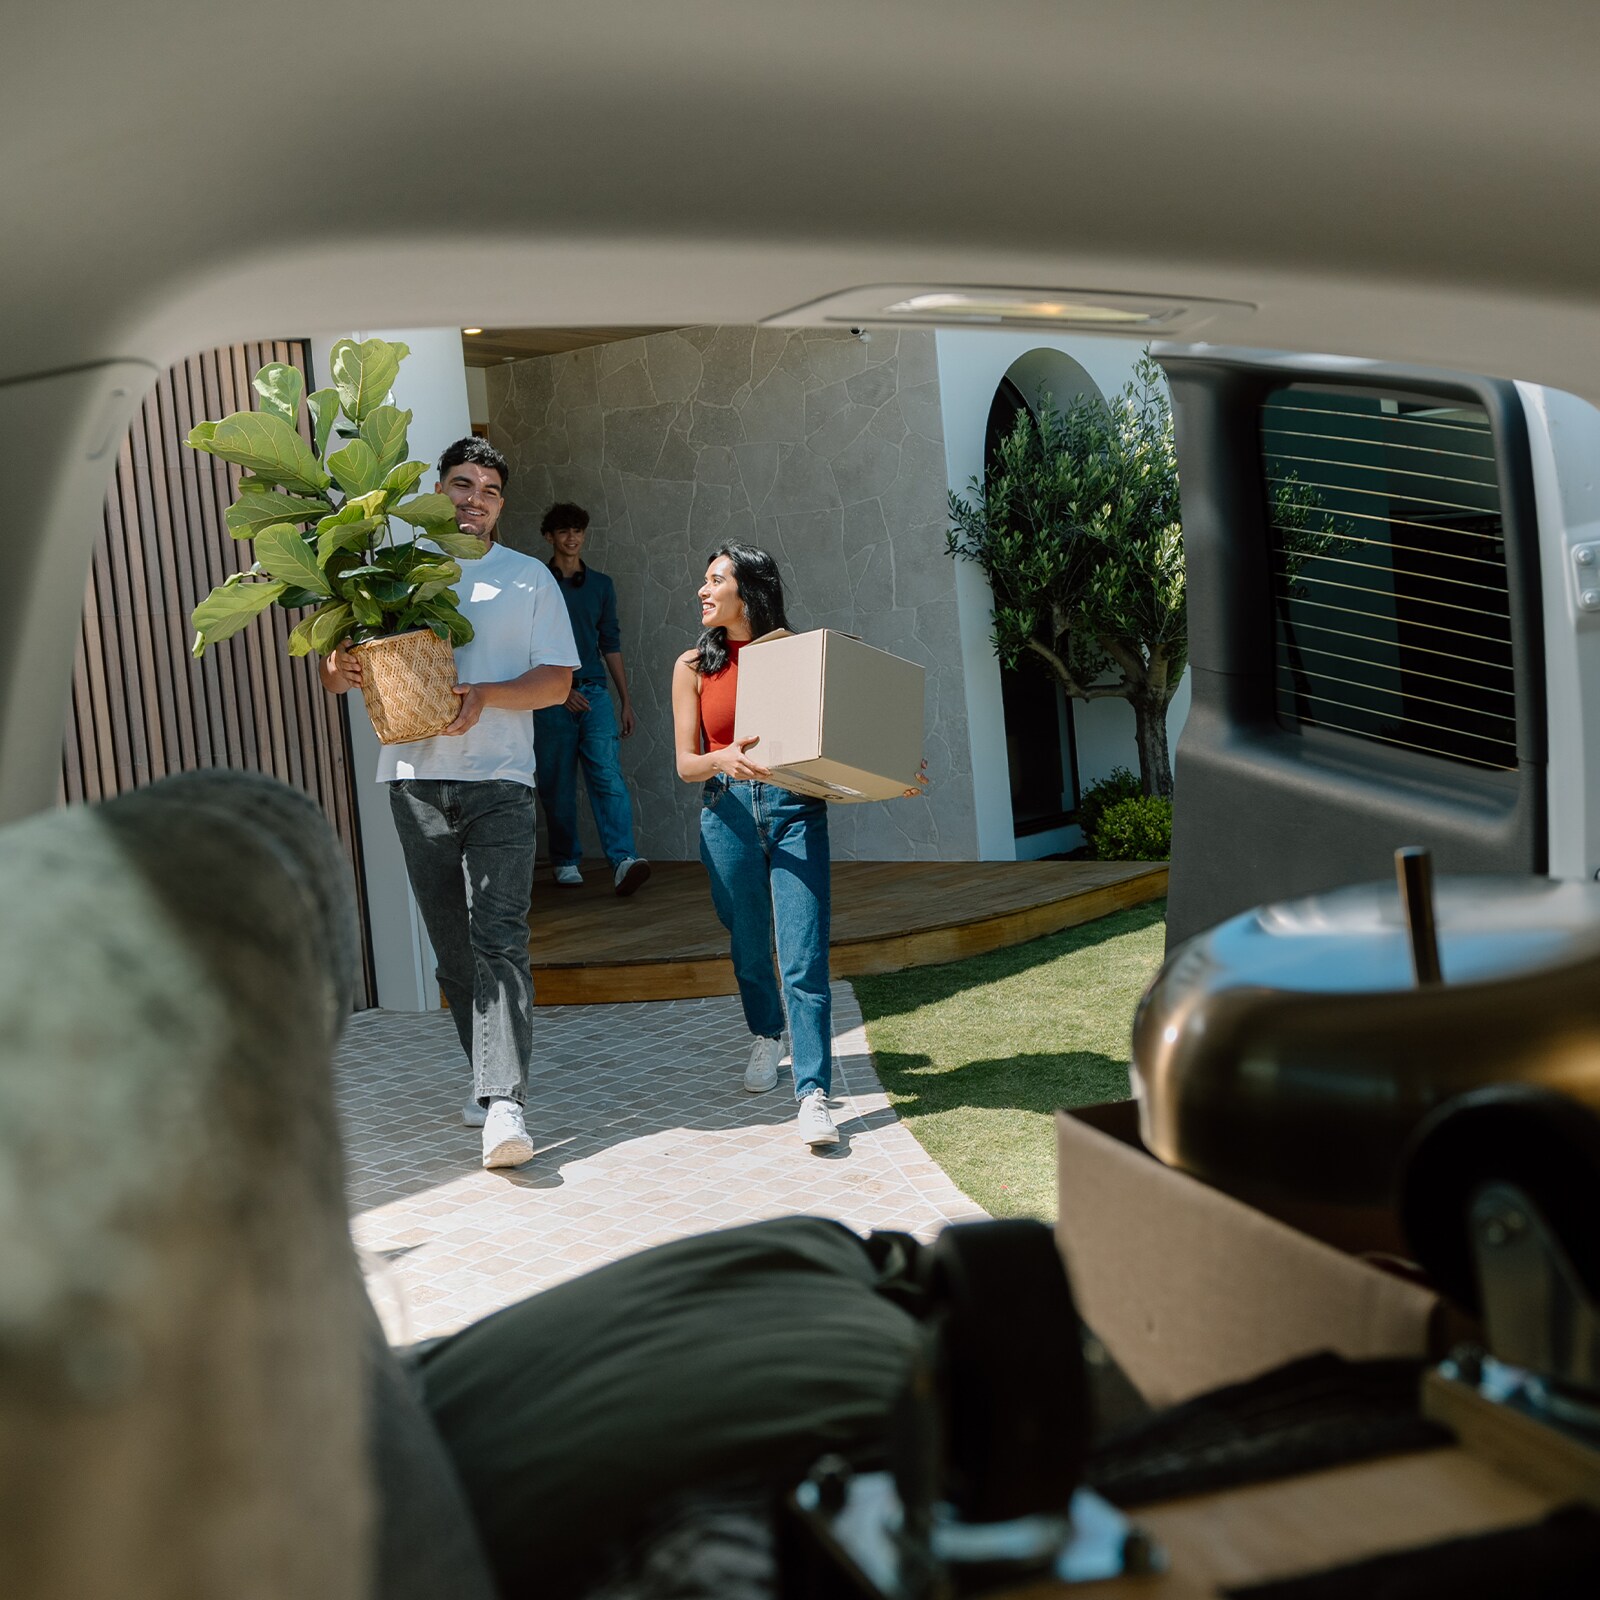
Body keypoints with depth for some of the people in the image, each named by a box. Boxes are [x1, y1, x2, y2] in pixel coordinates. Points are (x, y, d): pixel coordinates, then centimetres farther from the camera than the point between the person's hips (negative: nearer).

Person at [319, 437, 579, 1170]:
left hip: (499, 781, -2)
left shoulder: (529, 577, 10)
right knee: (451, 945, 8)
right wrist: (341, 667, -15)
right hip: (416, 779, 2)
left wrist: (485, 695, -15)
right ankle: (488, 1077, 23)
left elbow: (557, 681, 3)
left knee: (498, 938, -14)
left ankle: (503, 1105, -21)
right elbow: (339, 667, 11)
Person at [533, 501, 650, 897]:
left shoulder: (601, 585, 14)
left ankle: (623, 861, -22)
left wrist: (626, 701, 13)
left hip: (594, 692, 2)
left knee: (608, 775, -12)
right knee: (557, 785, 2)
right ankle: (566, 862, 14)